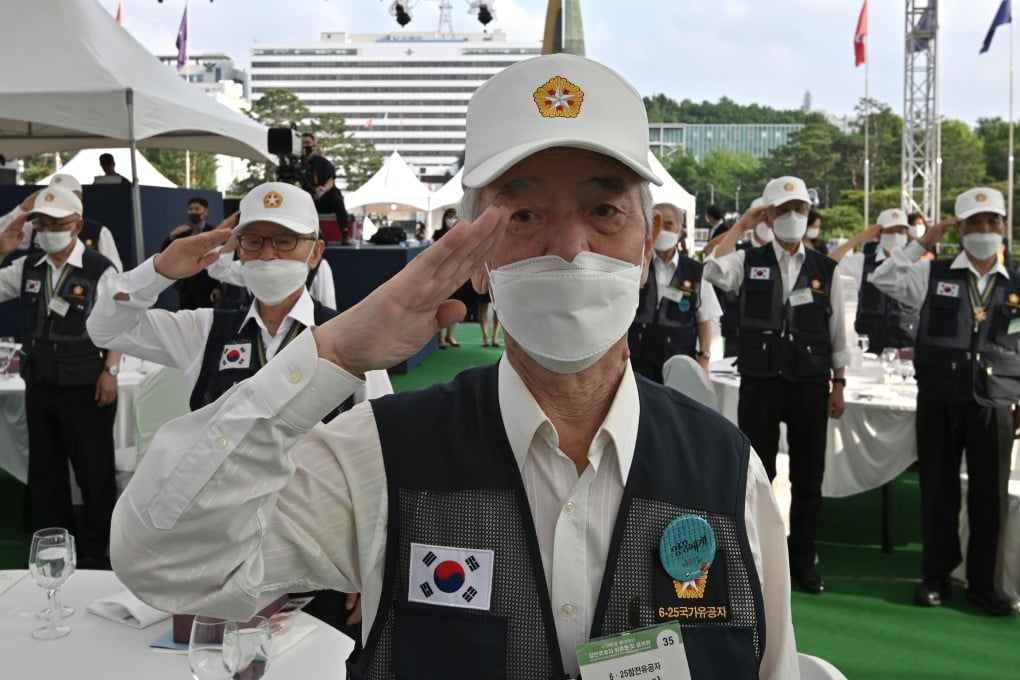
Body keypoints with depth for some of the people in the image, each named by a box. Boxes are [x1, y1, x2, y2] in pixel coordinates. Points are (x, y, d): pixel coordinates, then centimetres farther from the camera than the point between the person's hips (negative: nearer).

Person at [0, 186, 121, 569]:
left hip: (85, 386, -6)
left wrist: (110, 371, -13)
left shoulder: (99, 270, -12)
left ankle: (95, 557, 20)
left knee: (94, 472, 5)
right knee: (44, 472, 16)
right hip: (39, 383, 6)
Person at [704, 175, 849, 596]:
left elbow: (836, 331, 8)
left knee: (808, 476, 9)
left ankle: (802, 561, 24)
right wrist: (741, 226, -13)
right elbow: (713, 272, -22)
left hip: (810, 385, 2)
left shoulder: (825, 269, 5)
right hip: (759, 383, -1)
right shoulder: (749, 262, 1)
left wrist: (838, 384, 5)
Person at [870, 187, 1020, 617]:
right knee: (938, 489, 8)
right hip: (938, 400, -1)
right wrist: (923, 242, -3)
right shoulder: (933, 274, 5)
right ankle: (936, 576, 21)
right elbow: (883, 280, -4)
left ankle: (982, 582, 21)